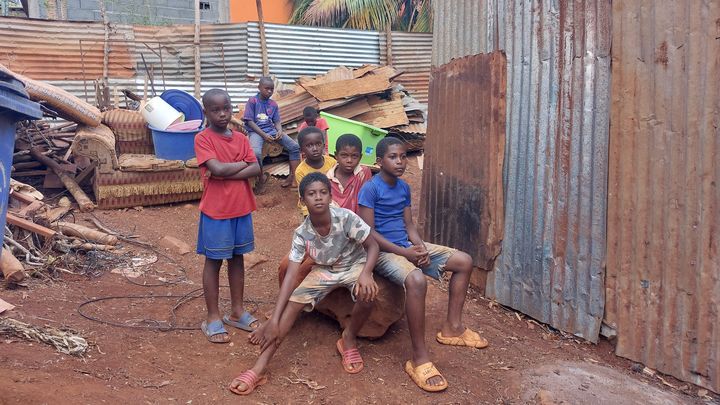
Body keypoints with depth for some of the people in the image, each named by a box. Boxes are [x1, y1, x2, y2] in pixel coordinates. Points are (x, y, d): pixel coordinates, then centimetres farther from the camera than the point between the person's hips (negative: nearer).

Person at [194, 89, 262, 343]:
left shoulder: (241, 138, 6)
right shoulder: (203, 139, -9)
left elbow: (256, 170, -5)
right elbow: (217, 168, -23)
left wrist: (225, 173, -16)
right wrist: (242, 163, -7)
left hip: (242, 209, 5)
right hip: (215, 211, -5)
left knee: (237, 258, 14)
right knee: (213, 262, 6)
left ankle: (237, 311, 27)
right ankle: (213, 317, 17)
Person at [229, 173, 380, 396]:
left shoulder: (346, 218, -29)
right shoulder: (302, 233, -22)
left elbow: (373, 246, -18)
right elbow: (290, 276, -25)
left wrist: (366, 274, -40)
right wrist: (274, 320, -32)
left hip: (354, 265, -2)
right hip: (324, 270, 2)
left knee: (367, 295, -34)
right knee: (293, 302, -18)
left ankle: (349, 339, -2)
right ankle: (260, 368, -19)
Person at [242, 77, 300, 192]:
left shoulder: (274, 104, 11)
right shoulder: (252, 101, -4)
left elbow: (277, 121, 12)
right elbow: (249, 121, -8)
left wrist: (280, 131, -13)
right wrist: (263, 135, -17)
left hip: (271, 130, 5)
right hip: (256, 131, -5)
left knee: (295, 146, -9)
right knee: (255, 153, -36)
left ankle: (293, 177, -3)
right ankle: (262, 177, -9)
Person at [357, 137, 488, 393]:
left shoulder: (404, 187, 10)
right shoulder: (370, 189, -13)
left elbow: (408, 223, 13)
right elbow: (368, 232, -17)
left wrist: (420, 247, -8)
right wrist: (404, 253, -20)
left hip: (407, 246, 9)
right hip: (383, 251, -8)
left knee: (464, 261, 3)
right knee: (416, 281, -38)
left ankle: (452, 327, 14)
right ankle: (419, 359, -27)